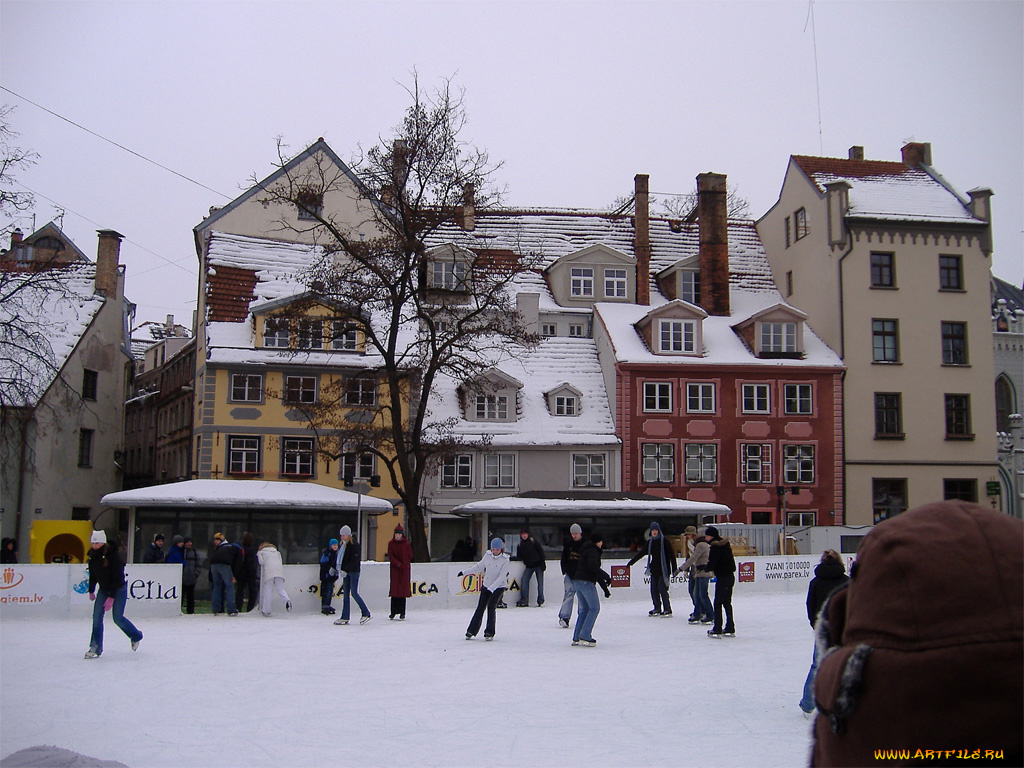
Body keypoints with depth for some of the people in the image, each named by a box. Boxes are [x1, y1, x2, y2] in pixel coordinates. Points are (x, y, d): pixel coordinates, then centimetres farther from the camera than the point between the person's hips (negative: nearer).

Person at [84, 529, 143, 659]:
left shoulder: (113, 555, -23)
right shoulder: (93, 555, -5)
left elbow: (117, 577, -23)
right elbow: (92, 574, 11)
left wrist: (111, 598, -25)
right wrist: (91, 591, 18)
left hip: (119, 589, -6)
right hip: (103, 589, 6)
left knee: (118, 618, -4)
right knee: (97, 616, -6)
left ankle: (136, 636, 21)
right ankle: (96, 648, -1)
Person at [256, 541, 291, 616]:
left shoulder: (260, 552, 23)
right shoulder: (277, 552, 33)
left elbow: (261, 561, 9)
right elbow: (281, 562, 21)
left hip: (269, 570, -3)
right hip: (279, 570, 3)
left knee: (268, 590, -1)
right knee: (280, 589, 6)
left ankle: (266, 610, -1)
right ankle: (287, 599, -24)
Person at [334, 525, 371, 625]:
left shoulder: (354, 544, -13)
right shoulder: (343, 544, 13)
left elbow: (355, 560, -18)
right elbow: (340, 558, 21)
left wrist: (345, 570, -22)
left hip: (354, 572, -8)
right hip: (346, 572, 8)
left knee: (354, 593, -9)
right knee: (345, 594, 7)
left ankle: (366, 613, 3)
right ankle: (345, 618, 9)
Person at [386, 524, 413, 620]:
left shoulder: (406, 544, 3)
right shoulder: (391, 544, 2)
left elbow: (410, 556, 9)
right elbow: (390, 556, -6)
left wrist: (404, 565, 3)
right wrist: (399, 564, -14)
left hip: (405, 570, 0)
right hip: (395, 569, 0)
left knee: (403, 591, -2)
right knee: (394, 590, -1)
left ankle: (402, 613, 1)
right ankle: (393, 612, 5)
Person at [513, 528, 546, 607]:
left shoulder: (533, 541, -3)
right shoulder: (520, 545, 7)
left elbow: (541, 550, -3)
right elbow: (519, 557, 7)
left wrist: (543, 561, -9)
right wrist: (511, 558, -7)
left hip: (538, 565, -3)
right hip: (529, 566, 3)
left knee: (540, 582, -3)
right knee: (524, 581, -10)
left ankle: (540, 601, 6)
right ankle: (524, 600, -7)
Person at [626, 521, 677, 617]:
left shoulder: (665, 541, -5)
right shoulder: (650, 542, 12)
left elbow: (672, 555, -5)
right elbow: (641, 553, 17)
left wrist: (674, 569, -9)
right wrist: (631, 562, 16)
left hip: (663, 570, -6)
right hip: (654, 570, 6)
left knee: (662, 589, -10)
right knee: (654, 590, 4)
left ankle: (667, 610, -3)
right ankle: (657, 609, 15)